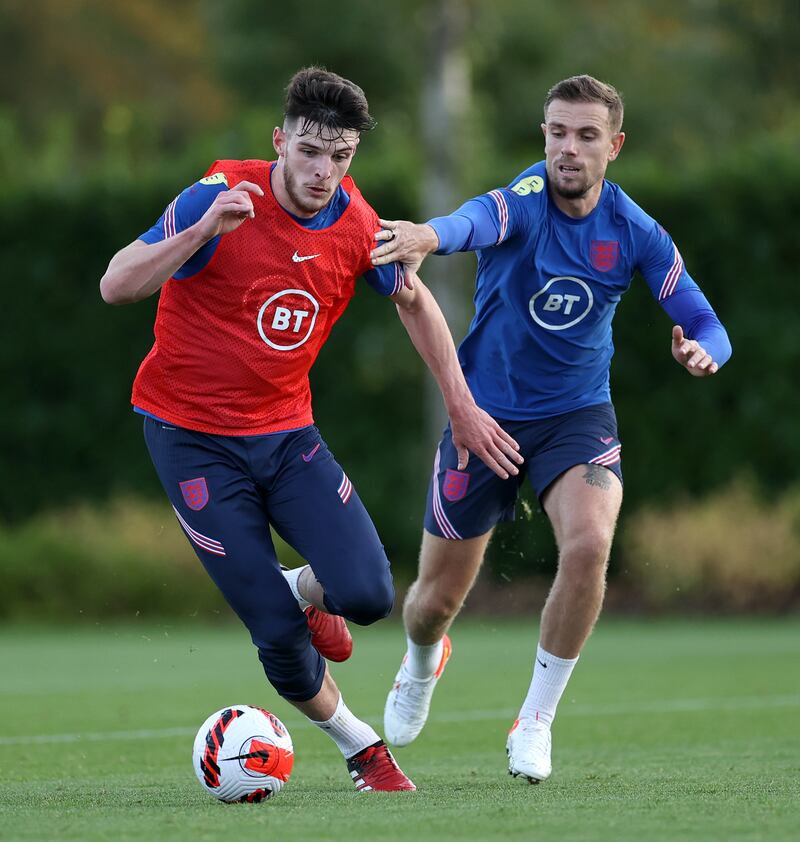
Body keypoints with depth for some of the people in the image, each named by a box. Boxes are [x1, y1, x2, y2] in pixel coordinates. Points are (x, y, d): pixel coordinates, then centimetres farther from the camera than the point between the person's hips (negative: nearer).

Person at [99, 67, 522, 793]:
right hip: (193, 438, -4)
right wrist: (205, 230, -38)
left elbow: (413, 299, 14)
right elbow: (115, 286, -24)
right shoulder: (225, 195, -18)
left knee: (368, 595, -16)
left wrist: (462, 406, 12)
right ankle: (358, 745, 17)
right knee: (278, 633, -10)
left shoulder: (356, 223, -5)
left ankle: (307, 590, 20)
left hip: (286, 432, 4)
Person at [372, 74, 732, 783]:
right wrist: (430, 237, -69)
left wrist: (703, 351, -30)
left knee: (589, 545, -29)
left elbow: (707, 326, -4)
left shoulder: (636, 233, -9)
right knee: (436, 601, 6)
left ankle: (536, 719, -8)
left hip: (577, 415, 1)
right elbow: (480, 222, -44)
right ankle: (423, 665, 47)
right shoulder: (524, 201, -19)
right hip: (485, 412, -1)